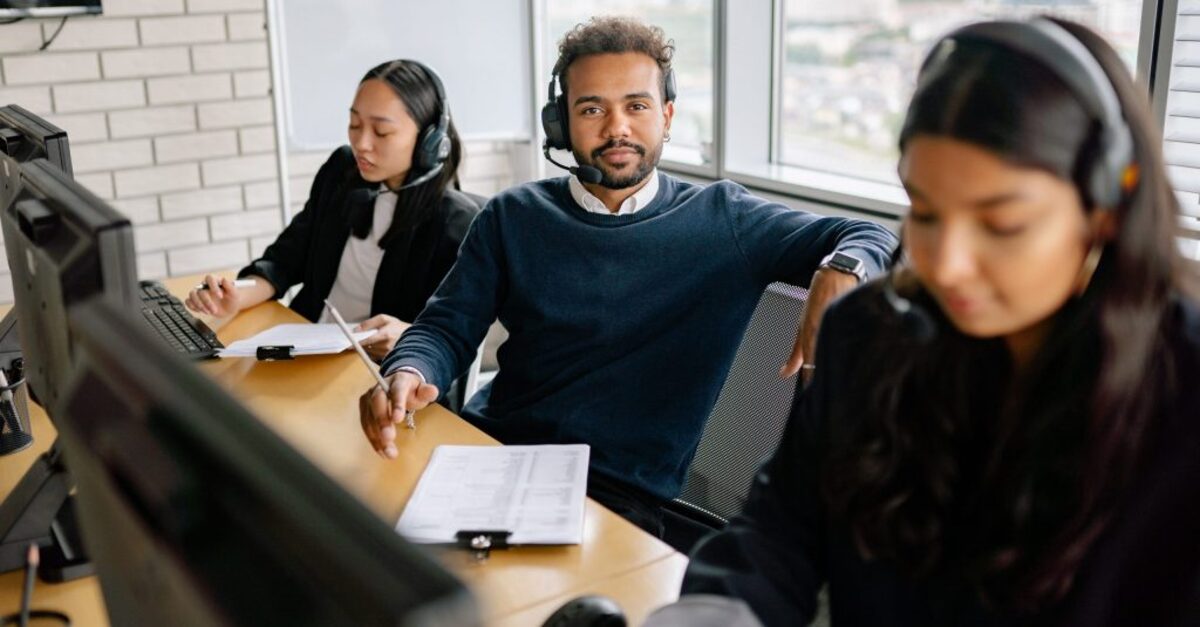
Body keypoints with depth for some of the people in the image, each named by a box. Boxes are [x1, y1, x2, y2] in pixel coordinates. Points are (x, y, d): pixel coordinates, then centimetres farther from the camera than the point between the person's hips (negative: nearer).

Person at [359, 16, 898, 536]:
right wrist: (408, 374, -17)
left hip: (621, 494, -3)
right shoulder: (513, 218, 9)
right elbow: (447, 327, 7)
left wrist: (841, 273, -24)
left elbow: (870, 239, 1)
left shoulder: (722, 221, 2)